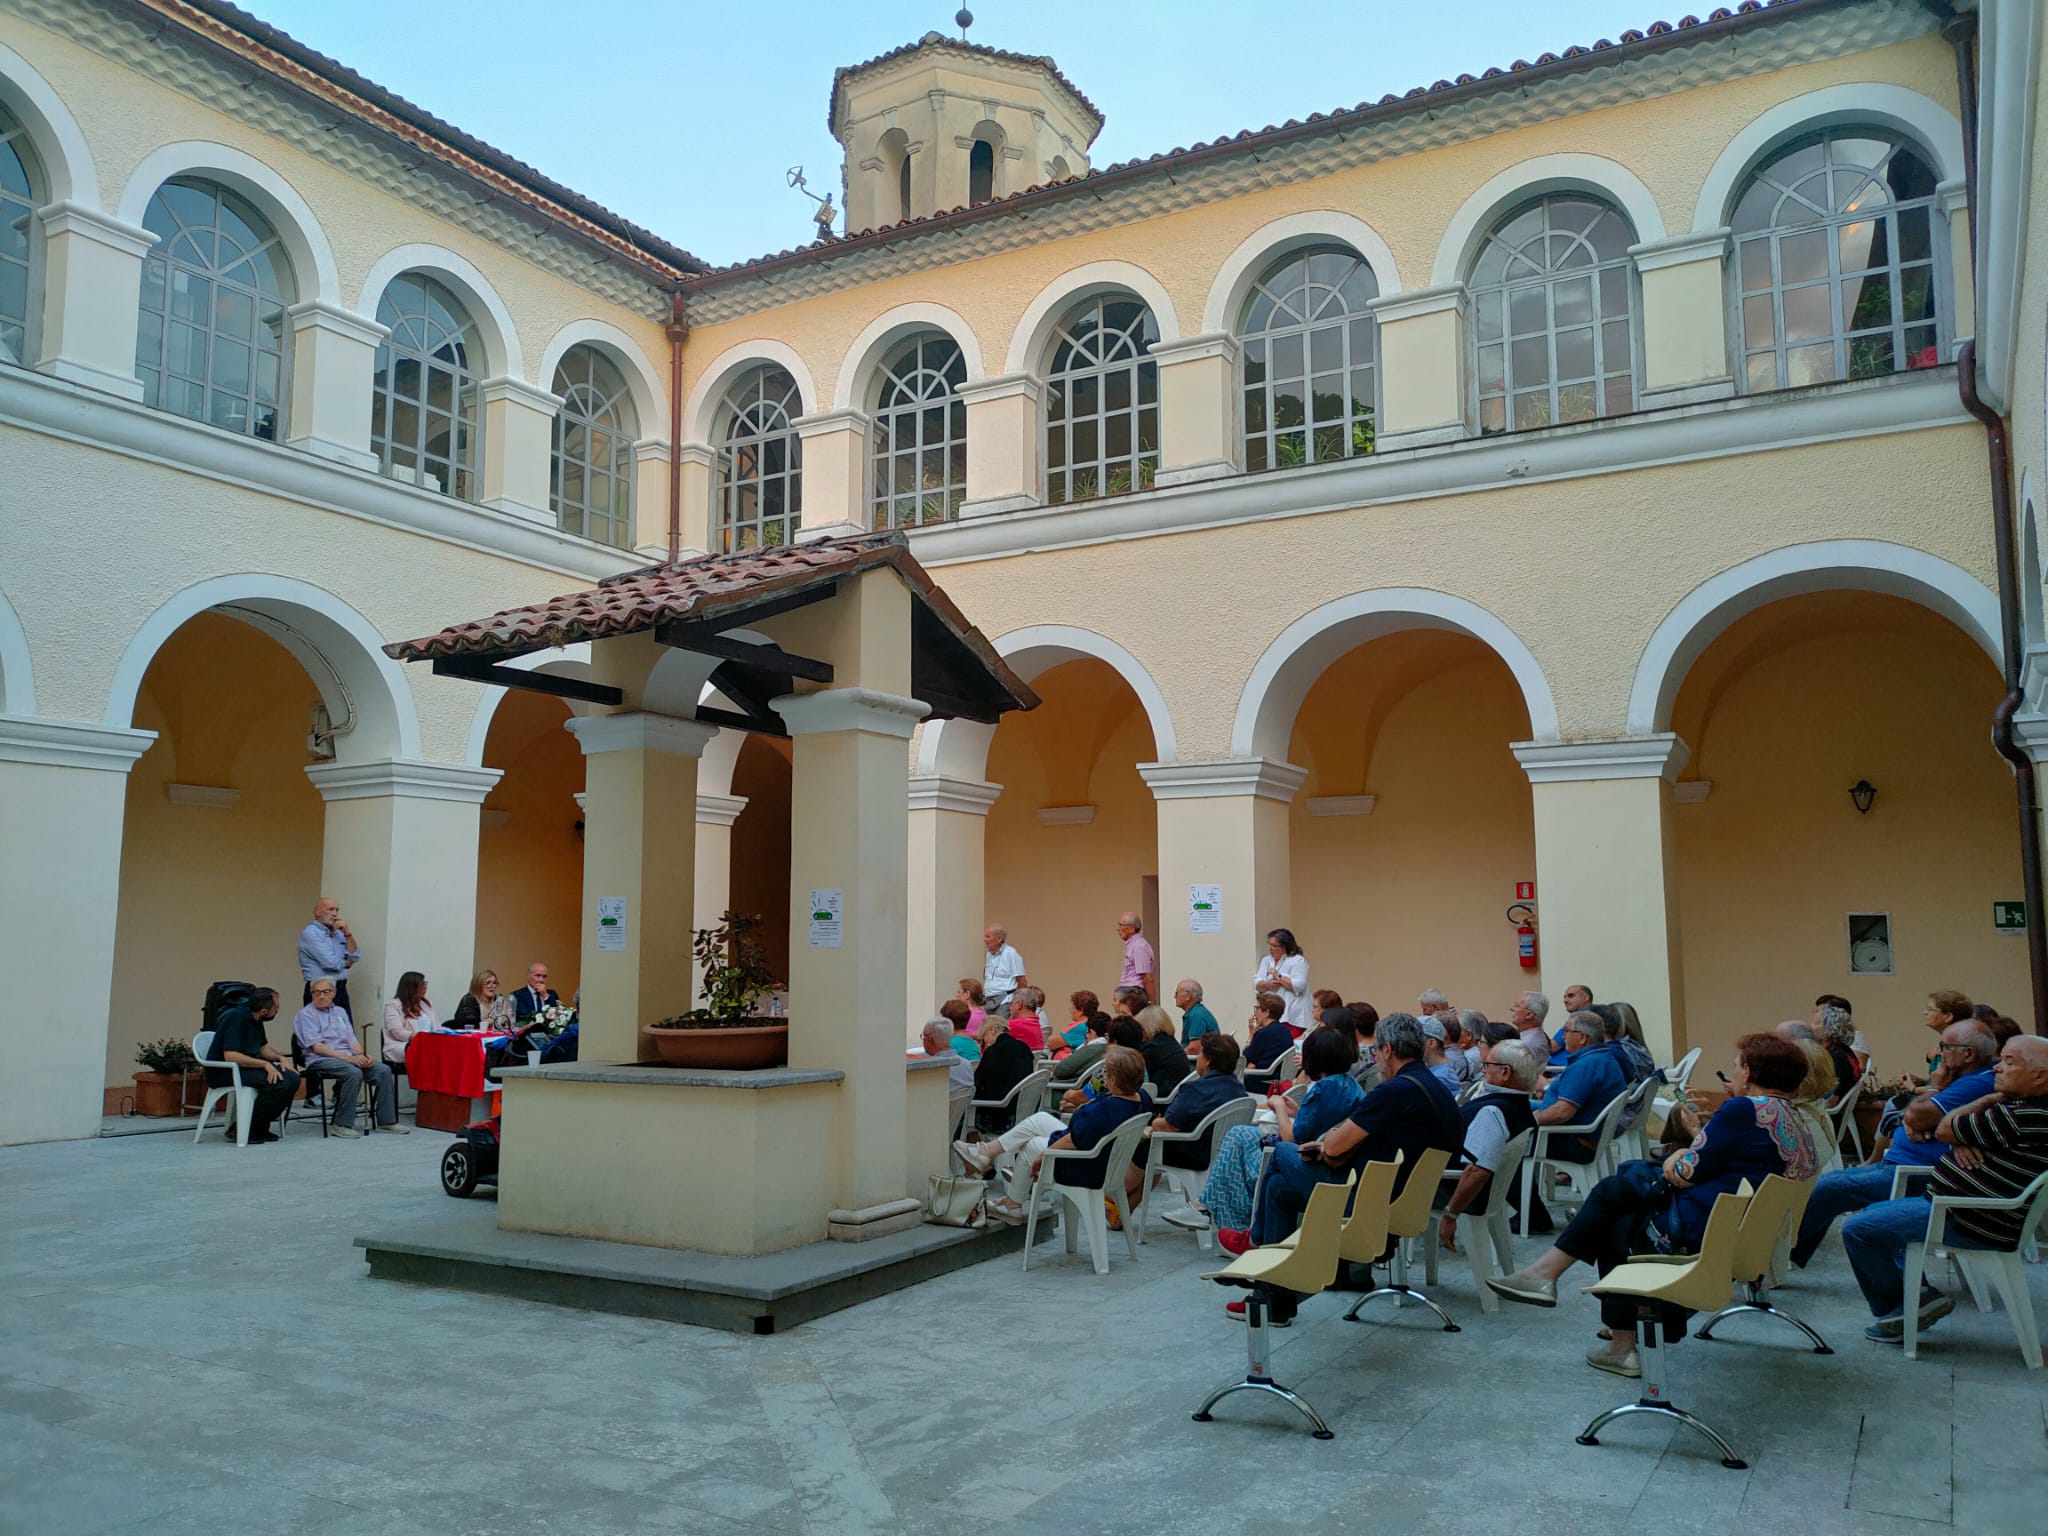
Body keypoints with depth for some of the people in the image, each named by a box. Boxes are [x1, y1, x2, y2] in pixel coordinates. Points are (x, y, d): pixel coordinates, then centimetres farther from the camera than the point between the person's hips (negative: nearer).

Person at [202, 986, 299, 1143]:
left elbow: (263, 1046, 20)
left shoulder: (255, 1018, 7)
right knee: (279, 1082, -26)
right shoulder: (236, 1017, -21)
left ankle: (260, 1127, -1)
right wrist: (264, 1064, -28)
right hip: (223, 1072, -9)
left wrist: (280, 1058, 0)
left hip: (246, 1065, 9)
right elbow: (230, 1055, -28)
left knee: (292, 1078, -8)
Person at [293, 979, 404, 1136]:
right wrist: (348, 1058, -18)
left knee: (383, 1070, -16)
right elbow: (316, 1047, -11)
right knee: (354, 1073, -35)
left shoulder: (340, 1011, 21)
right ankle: (342, 1125, -26)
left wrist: (360, 1055, -7)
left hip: (348, 1057, 6)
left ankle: (386, 1121, -13)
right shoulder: (306, 1014, 0)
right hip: (321, 1060, -6)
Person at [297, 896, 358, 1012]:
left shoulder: (338, 933, 16)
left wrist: (347, 934, -2)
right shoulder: (310, 933, -6)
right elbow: (330, 963, -15)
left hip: (341, 990, 6)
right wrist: (346, 963, 5)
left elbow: (355, 957, 7)